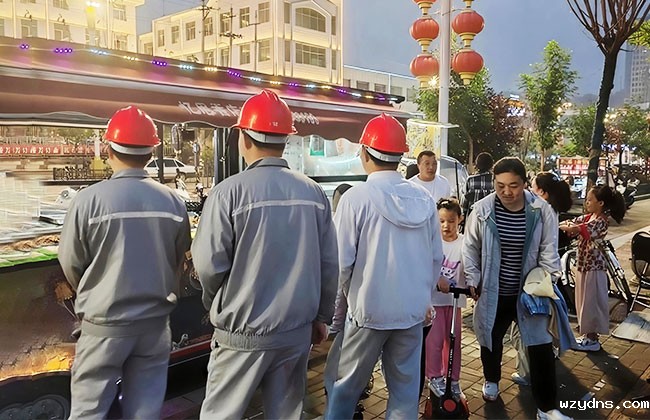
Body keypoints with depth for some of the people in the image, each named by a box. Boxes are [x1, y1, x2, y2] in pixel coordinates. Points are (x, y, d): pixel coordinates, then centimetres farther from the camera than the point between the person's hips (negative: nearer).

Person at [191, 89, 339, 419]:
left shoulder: (229, 191, -15)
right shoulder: (314, 192, -2)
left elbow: (209, 264, -13)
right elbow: (329, 264, 1)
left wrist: (218, 306, 8)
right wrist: (321, 316, 14)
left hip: (244, 332, -3)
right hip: (299, 329, 4)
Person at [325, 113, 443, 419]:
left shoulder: (356, 197, -15)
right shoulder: (424, 198, -1)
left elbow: (342, 260, -15)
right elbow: (436, 256, 5)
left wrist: (348, 293, 3)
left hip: (369, 309, -4)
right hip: (414, 310, 4)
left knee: (345, 385, 14)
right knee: (405, 387, 16)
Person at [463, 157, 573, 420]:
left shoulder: (541, 211, -11)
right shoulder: (482, 210, -12)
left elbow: (548, 252, -1)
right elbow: (470, 248, 0)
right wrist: (473, 280, -2)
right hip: (492, 291, 0)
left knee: (542, 347, 0)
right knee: (491, 339, 18)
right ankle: (491, 380, 49)